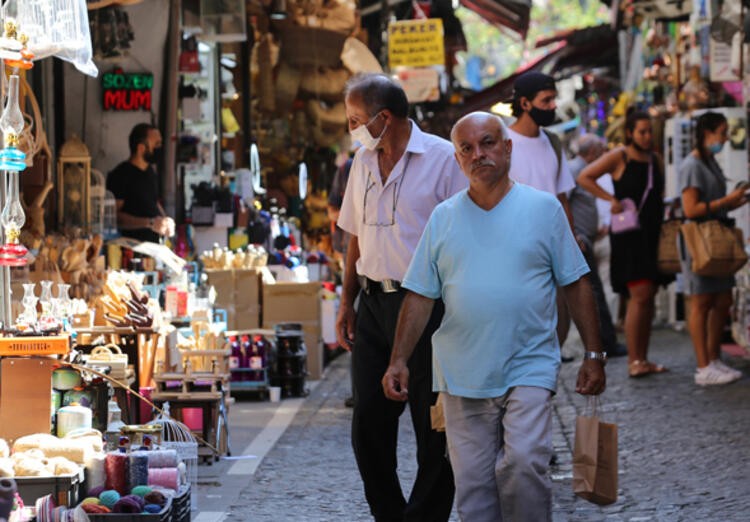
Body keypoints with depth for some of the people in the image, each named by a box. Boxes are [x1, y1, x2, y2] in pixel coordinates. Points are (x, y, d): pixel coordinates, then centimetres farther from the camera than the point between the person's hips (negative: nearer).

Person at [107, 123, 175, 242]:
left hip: (154, 245, 7)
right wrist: (150, 223, -24)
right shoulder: (120, 175, -13)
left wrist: (165, 221, 8)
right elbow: (114, 216, -20)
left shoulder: (150, 171, 14)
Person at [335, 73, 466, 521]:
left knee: (433, 428, 0)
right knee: (369, 424, 7)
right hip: (374, 304, 6)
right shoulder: (363, 161, 12)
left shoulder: (442, 159, -8)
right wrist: (347, 303, 15)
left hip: (427, 304, -6)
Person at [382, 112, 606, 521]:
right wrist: (399, 361, 2)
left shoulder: (544, 208, 4)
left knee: (524, 465, -19)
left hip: (529, 368, -2)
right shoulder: (443, 218, 9)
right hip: (462, 377, 2)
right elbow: (420, 296, 9)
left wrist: (593, 355, 2)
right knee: (472, 485, 3)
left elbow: (575, 285, 6)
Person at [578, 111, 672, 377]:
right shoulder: (619, 157, -6)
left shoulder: (654, 159, 14)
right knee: (640, 295, -15)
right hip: (629, 236, -7)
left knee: (648, 298, 7)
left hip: (652, 236, 7)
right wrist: (611, 199, -16)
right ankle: (634, 361, -13)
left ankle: (643, 359, 12)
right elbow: (584, 177, -10)